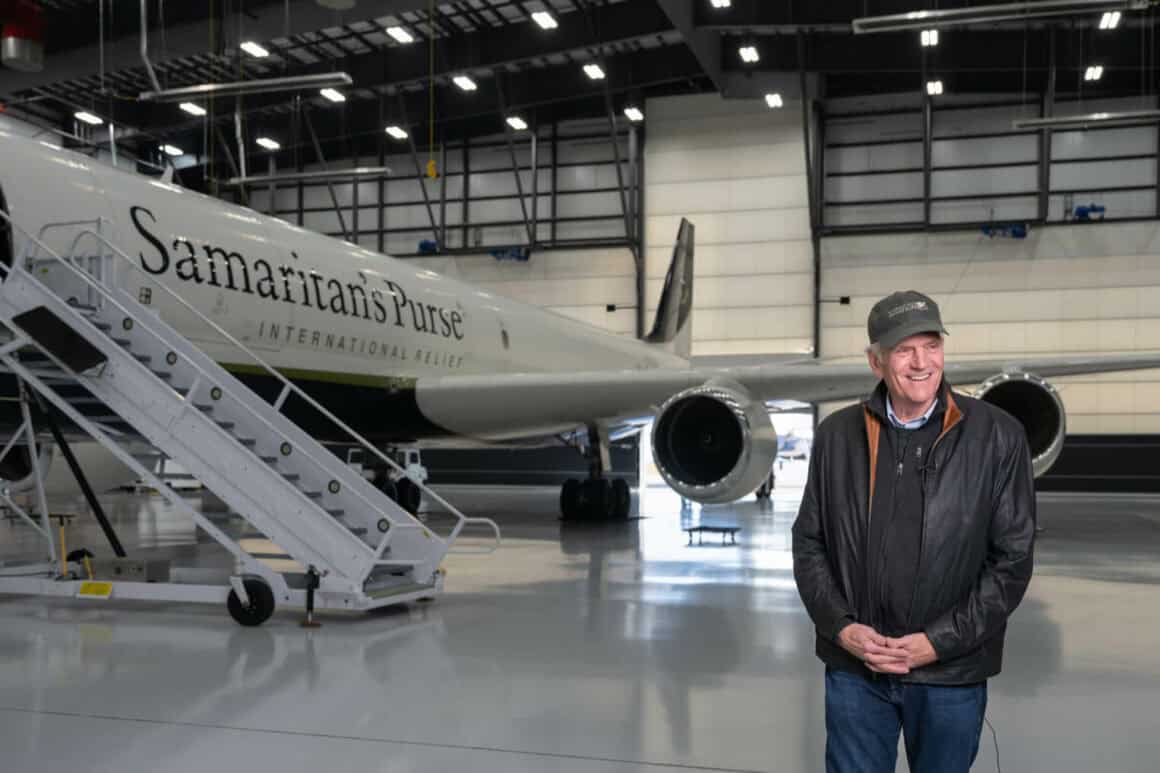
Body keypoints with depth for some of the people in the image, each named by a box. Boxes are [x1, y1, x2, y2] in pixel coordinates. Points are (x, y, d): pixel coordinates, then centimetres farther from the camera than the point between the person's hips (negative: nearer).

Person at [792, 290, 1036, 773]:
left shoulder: (997, 437, -5)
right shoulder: (838, 435, 1)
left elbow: (1012, 558, -5)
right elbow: (809, 542, 5)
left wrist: (939, 641, -11)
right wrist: (841, 628, -7)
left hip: (950, 673, -1)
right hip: (854, 666, 1)